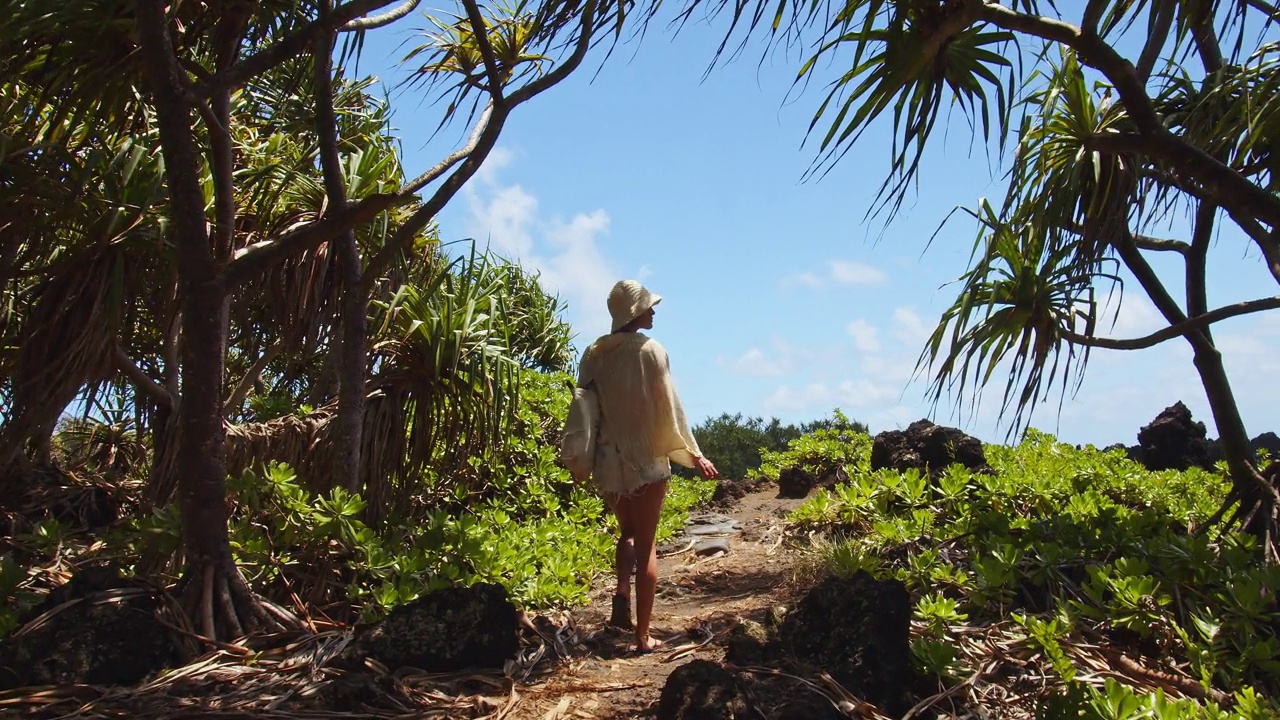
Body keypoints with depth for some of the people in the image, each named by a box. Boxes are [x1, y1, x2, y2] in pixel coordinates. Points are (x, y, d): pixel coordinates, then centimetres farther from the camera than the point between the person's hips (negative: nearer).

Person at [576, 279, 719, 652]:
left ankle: (622, 595, 3)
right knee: (646, 543, 7)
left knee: (628, 531, 25)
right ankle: (643, 635, 10)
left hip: (606, 459, 4)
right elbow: (670, 409, -8)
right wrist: (694, 455, 1)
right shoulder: (650, 351, -10)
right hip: (646, 460, -4)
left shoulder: (594, 353, 2)